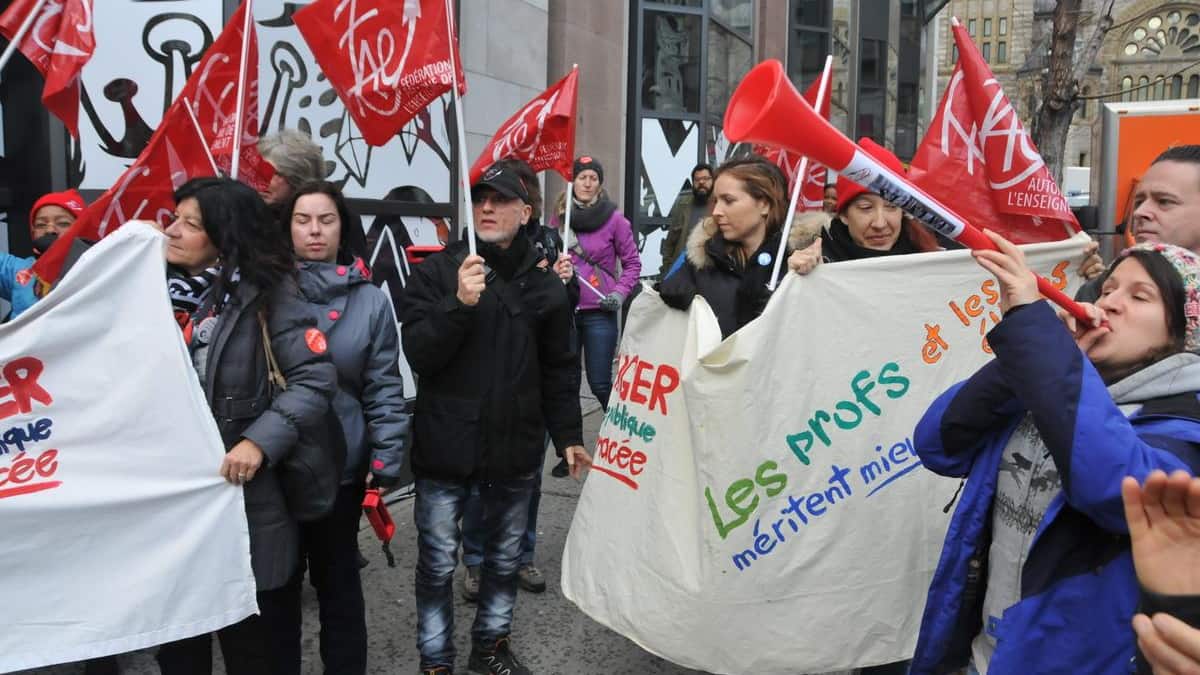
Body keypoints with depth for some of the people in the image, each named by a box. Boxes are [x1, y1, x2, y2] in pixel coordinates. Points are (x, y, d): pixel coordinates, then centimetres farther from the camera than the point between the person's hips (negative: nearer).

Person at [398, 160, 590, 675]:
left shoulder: (544, 281, 4)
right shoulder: (437, 271, -3)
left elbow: (559, 369, 9)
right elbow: (418, 355, -12)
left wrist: (568, 435, 8)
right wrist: (459, 304, -25)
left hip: (516, 446, 3)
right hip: (446, 446, -2)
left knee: (505, 557, 17)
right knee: (437, 564, 7)